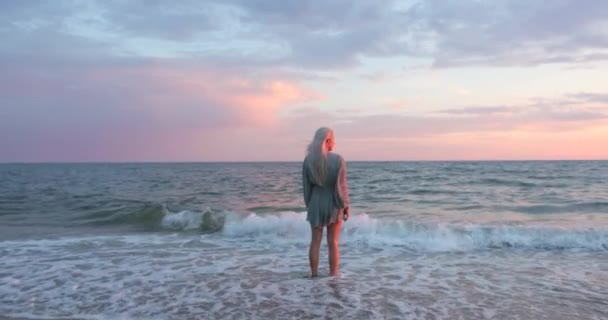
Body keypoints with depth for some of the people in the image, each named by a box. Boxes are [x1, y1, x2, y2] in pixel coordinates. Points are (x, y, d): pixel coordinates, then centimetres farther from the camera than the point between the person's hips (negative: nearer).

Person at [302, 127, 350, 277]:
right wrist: (346, 205, -2)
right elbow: (341, 185, -12)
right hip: (333, 203, -2)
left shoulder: (308, 160, -4)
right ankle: (333, 275, 13)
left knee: (315, 241, 9)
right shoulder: (338, 159, -14)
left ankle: (314, 274, 15)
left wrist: (308, 204, 12)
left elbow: (306, 185, 2)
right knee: (333, 242, 6)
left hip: (316, 202, 3)